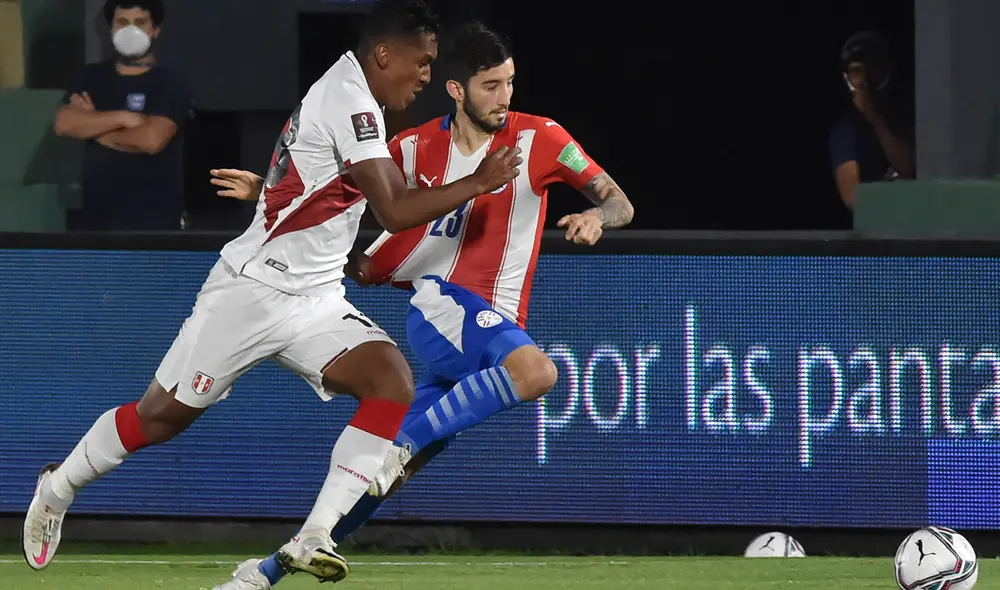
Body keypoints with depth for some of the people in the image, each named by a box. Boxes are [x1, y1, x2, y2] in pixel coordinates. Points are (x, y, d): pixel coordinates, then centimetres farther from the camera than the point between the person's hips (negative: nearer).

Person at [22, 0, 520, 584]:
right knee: (163, 414, 5)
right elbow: (395, 210, -25)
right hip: (254, 289, -9)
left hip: (316, 297, 9)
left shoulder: (350, 93, 9)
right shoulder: (350, 103, -20)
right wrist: (479, 183, -21)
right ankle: (59, 487, 31)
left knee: (393, 383, -15)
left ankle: (312, 537, -16)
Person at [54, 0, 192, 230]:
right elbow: (64, 123, -2)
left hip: (152, 219, -5)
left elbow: (152, 139, -19)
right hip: (96, 214, 5)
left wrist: (93, 125, -5)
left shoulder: (168, 85, -4)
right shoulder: (92, 78, 13)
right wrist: (122, 118, -13)